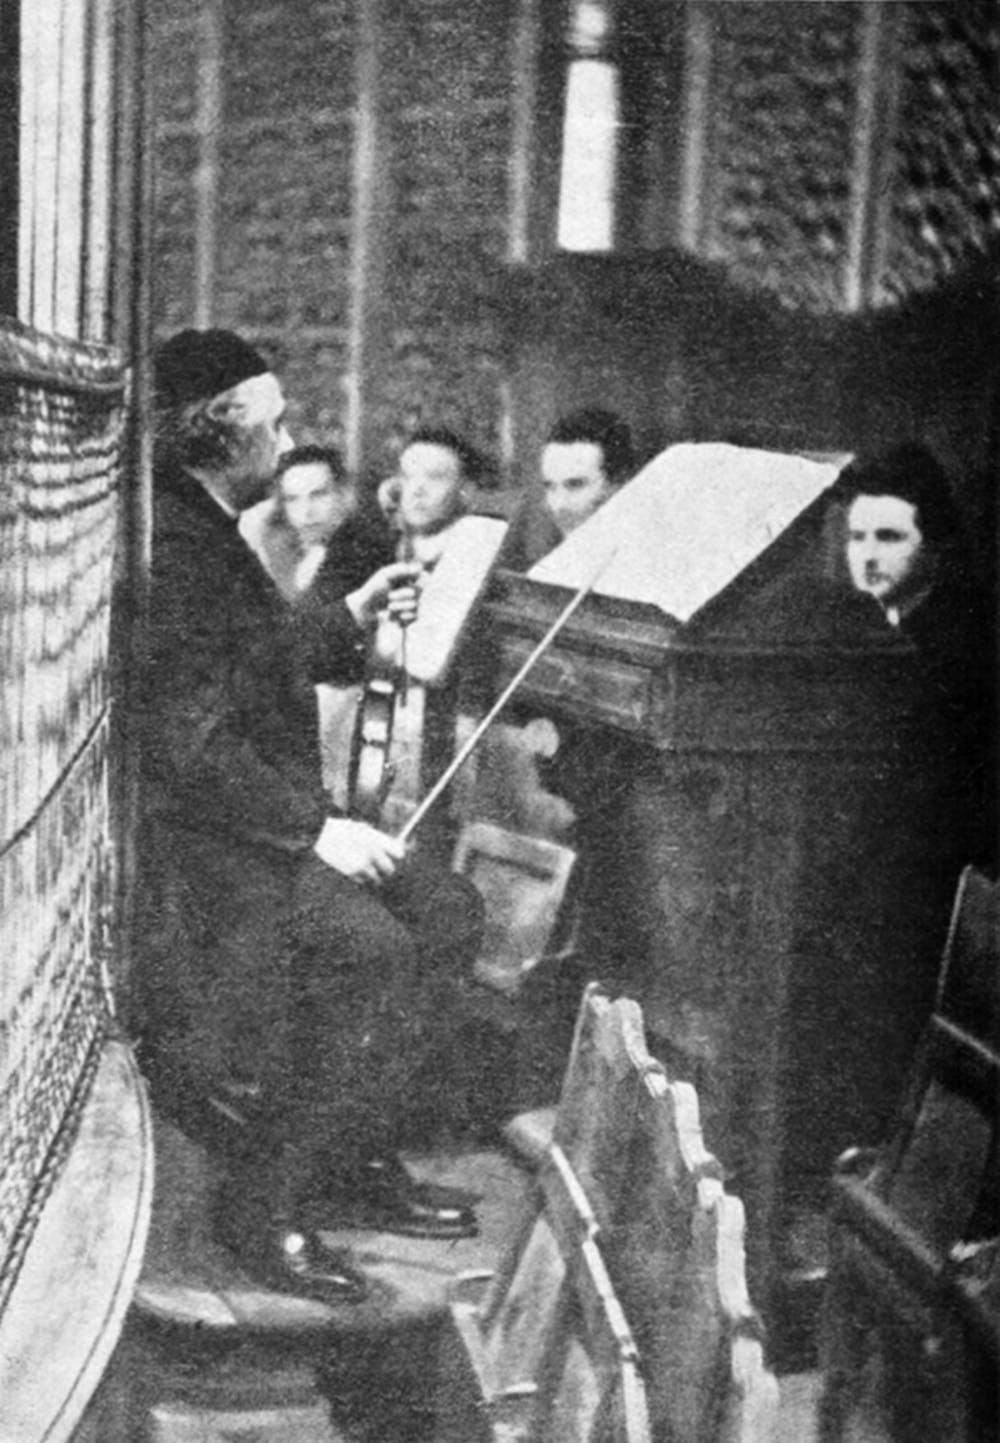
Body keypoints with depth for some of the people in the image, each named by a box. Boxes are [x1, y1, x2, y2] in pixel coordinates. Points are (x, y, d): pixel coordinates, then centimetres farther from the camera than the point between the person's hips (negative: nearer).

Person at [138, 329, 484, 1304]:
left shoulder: (207, 536, 13)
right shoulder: (167, 549, -20)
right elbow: (187, 745, -26)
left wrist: (351, 616, 20)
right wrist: (318, 830, -24)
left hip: (259, 817, 11)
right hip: (187, 839, -11)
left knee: (445, 911, 4)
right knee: (366, 946, -26)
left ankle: (357, 1164, 11)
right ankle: (263, 1206, -11)